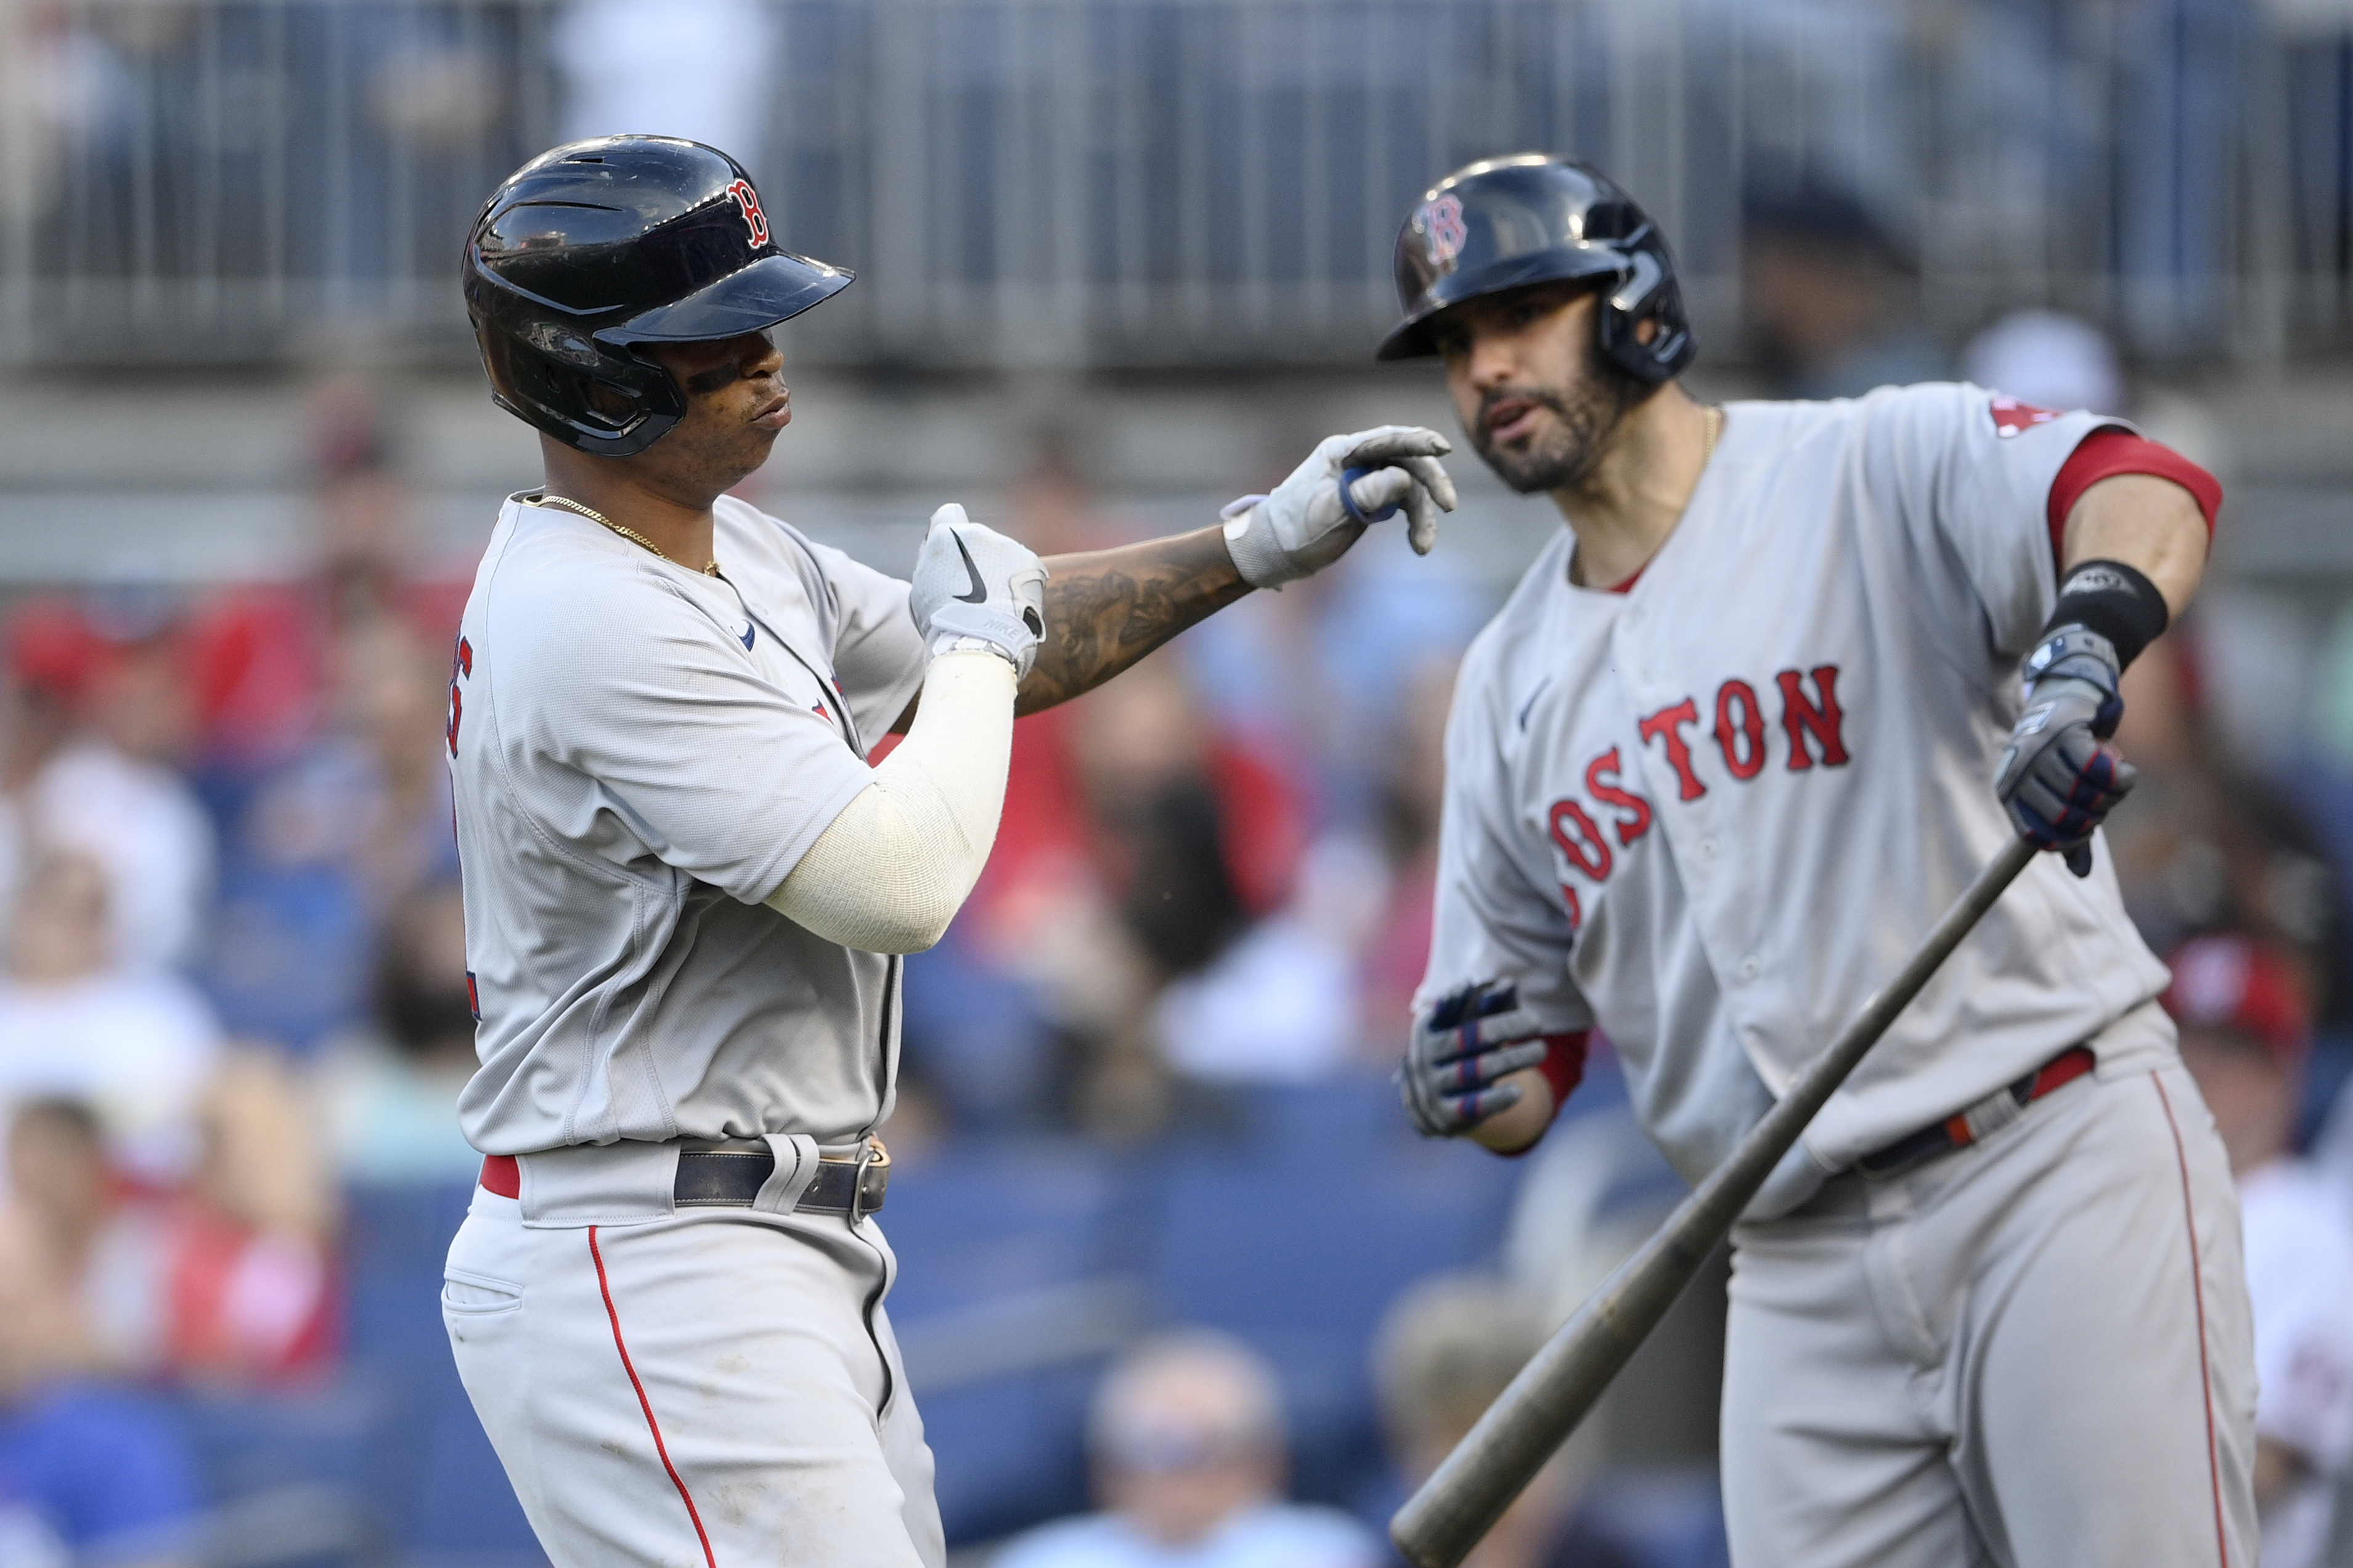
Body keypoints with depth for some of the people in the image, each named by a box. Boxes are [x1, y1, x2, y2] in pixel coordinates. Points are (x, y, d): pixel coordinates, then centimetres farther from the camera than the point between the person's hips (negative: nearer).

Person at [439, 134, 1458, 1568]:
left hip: (801, 1277, 10)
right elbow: (899, 884, -23)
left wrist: (1259, 547, 18)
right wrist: (979, 643, -5)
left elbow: (968, 659, 27)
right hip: (651, 1282, -10)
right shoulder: (595, 620, -19)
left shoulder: (721, 548, 13)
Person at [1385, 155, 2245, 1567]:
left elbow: (2152, 495, -22)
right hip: (1802, 1276, 5)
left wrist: (2083, 645, -44)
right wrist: (1469, 1086, -6)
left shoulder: (1880, 472, -1)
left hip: (2061, 1170, -5)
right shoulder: (1509, 685, 16)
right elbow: (1534, 1064, 19)